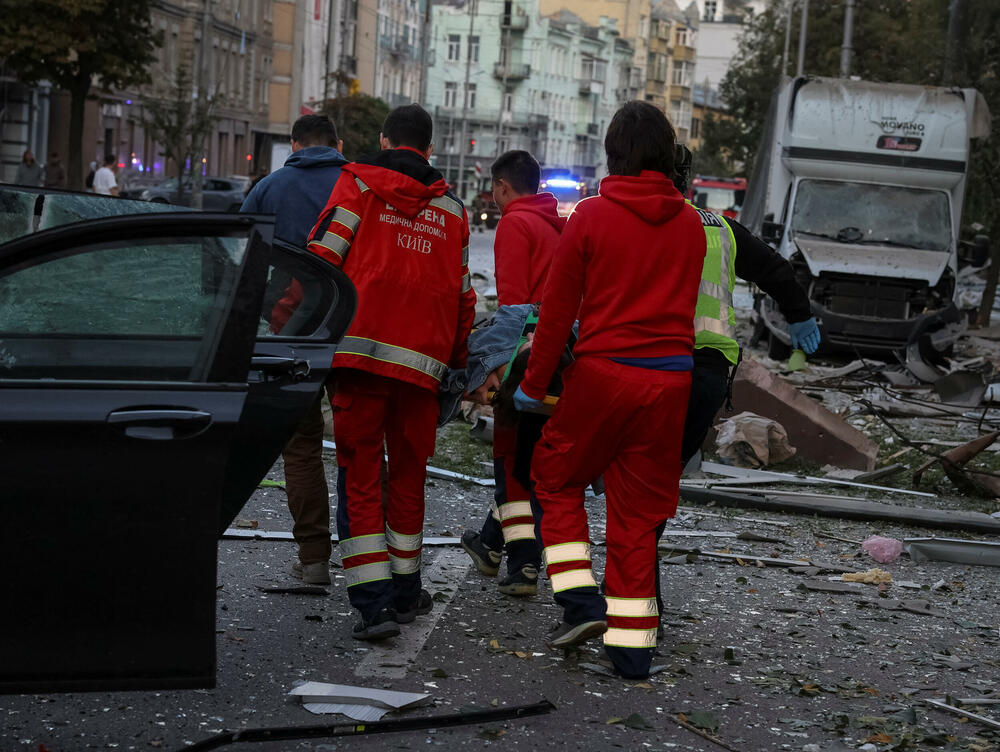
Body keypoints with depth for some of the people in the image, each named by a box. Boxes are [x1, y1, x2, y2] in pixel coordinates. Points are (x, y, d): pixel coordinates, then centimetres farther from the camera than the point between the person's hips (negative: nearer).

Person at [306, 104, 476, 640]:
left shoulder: (358, 184, 5)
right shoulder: (451, 210, 16)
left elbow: (322, 259, -5)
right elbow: (462, 297, 16)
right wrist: (455, 361, 26)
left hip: (359, 351, -3)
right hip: (423, 360, 3)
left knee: (360, 475, 1)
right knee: (408, 475, 17)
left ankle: (373, 602, -7)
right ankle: (405, 592, 26)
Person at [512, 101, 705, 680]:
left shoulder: (592, 215, -6)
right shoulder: (690, 223, 7)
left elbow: (559, 308, -3)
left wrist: (534, 385, 5)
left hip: (603, 372, -4)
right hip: (671, 378, 4)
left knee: (557, 478, 16)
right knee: (640, 509, 10)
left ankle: (582, 601, 4)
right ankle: (632, 642, 9)